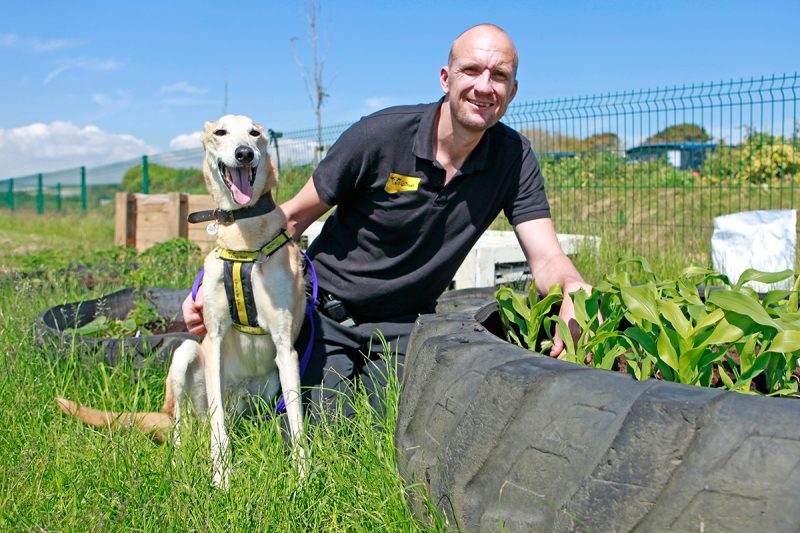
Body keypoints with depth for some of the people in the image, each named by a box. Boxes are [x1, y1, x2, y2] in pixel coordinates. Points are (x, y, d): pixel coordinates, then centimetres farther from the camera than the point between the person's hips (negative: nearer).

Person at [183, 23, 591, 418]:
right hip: (326, 311, -3)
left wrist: (573, 289, -42)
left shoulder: (513, 157, -10)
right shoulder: (379, 137, -19)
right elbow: (294, 217, -9)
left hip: (404, 328, 3)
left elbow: (546, 258, -15)